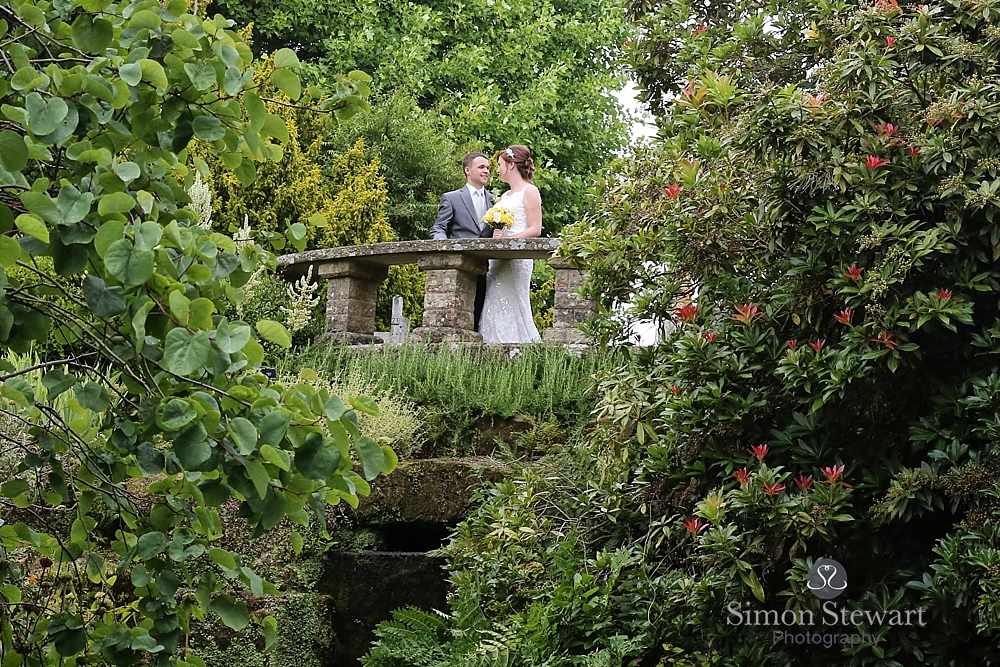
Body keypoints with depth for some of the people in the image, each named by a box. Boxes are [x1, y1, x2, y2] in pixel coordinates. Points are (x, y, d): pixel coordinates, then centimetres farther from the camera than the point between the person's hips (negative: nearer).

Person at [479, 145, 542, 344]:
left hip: (517, 258, -8)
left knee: (514, 309, -10)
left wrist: (508, 239, -20)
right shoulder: (504, 197, 22)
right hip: (497, 259, 8)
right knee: (495, 311, 1)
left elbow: (535, 230, -10)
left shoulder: (529, 191, -1)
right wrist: (496, 236, -1)